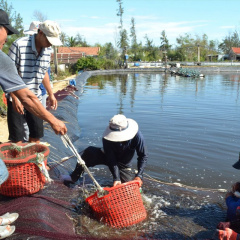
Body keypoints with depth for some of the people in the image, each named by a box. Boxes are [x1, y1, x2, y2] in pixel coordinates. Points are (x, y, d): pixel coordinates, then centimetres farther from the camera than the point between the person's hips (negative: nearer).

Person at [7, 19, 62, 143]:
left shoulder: (47, 49, 3)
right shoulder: (19, 45, -16)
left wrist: (51, 94, 14)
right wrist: (14, 98, -19)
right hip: (17, 98, -5)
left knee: (37, 134, 10)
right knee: (17, 137, 0)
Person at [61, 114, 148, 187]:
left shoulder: (137, 136, -29)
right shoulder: (107, 138, -30)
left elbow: (143, 156, -20)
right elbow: (111, 160, -28)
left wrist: (139, 176, -30)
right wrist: (116, 178, -38)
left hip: (124, 166, 0)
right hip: (110, 158, 0)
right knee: (89, 152, -28)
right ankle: (74, 177, -10)